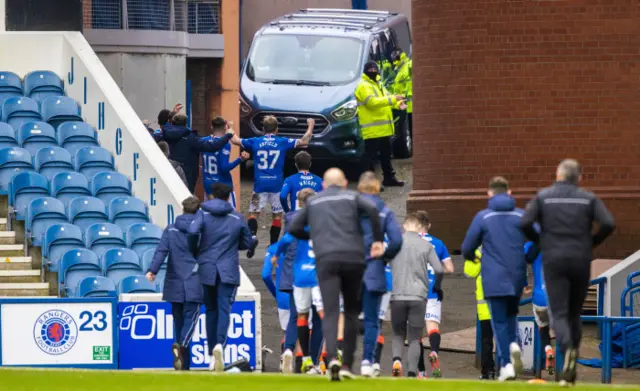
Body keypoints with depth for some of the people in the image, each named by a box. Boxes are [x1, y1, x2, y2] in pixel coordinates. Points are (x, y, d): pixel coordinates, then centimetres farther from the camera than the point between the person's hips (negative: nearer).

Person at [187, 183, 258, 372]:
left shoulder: (203, 213, 0)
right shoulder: (237, 218, 5)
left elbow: (192, 232, -18)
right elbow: (247, 243, 12)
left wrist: (195, 251, -2)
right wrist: (255, 240, 35)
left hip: (206, 269, 1)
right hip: (229, 271, -1)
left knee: (211, 310, 12)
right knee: (224, 308, -7)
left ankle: (212, 356, 14)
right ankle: (220, 343, -34)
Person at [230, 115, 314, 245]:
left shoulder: (255, 142, 3)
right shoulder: (283, 142, 0)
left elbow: (235, 140, 16)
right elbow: (304, 142, 7)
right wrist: (310, 126, 22)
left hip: (260, 185, 0)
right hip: (277, 185, 0)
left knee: (254, 213, 1)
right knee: (277, 215, 10)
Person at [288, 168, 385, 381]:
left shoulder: (313, 201, 19)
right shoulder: (352, 197, 13)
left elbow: (294, 228, 18)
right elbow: (371, 209, -7)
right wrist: (378, 240, -1)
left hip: (326, 260, 0)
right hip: (353, 258, 0)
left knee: (330, 313, -8)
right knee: (351, 313, 14)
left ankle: (332, 358, -33)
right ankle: (347, 365, 11)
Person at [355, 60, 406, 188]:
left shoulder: (378, 85, 19)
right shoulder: (363, 86, -13)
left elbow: (386, 99, 21)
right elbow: (373, 102, -25)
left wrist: (398, 104, 0)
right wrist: (392, 99, -29)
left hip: (384, 128, 10)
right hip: (372, 129, -10)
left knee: (386, 154, 19)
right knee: (370, 155, -9)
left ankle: (389, 177, 30)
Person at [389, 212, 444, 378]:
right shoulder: (426, 245, 4)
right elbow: (439, 270, -1)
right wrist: (437, 287, 18)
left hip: (397, 296, 0)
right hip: (418, 296, 0)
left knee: (398, 334, 14)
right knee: (414, 338, 6)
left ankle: (397, 359, -14)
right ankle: (412, 373, -7)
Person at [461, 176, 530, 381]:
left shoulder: (483, 217, -3)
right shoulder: (521, 216, 1)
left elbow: (467, 249, 0)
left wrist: (472, 257, 24)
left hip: (494, 279, -2)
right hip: (517, 278, 2)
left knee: (500, 322, 4)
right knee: (511, 314, 22)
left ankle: (506, 365, -4)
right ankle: (514, 343, -7)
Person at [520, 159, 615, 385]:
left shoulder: (543, 196, 3)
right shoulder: (588, 198, 4)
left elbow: (525, 223, -8)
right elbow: (608, 224, -8)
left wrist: (539, 241, 10)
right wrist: (592, 242, 10)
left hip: (554, 261, -1)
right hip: (581, 260, 1)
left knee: (559, 314, -3)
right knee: (575, 312, 13)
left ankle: (567, 349, -33)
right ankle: (571, 372, 8)